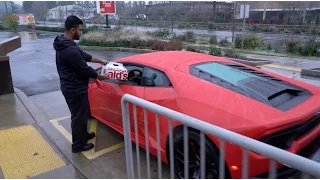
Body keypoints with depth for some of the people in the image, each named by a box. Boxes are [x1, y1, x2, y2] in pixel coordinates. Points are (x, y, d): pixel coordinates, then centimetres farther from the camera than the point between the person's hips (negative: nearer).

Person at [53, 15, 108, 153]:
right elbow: (85, 69, -21)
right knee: (78, 116, 6)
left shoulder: (65, 44, 6)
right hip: (75, 89, -10)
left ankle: (83, 135, 43)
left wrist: (101, 61, 19)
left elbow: (85, 56, 16)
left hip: (71, 87, 10)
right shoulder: (70, 50, -28)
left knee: (83, 113, 25)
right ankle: (78, 145, 22)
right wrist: (101, 77, -6)